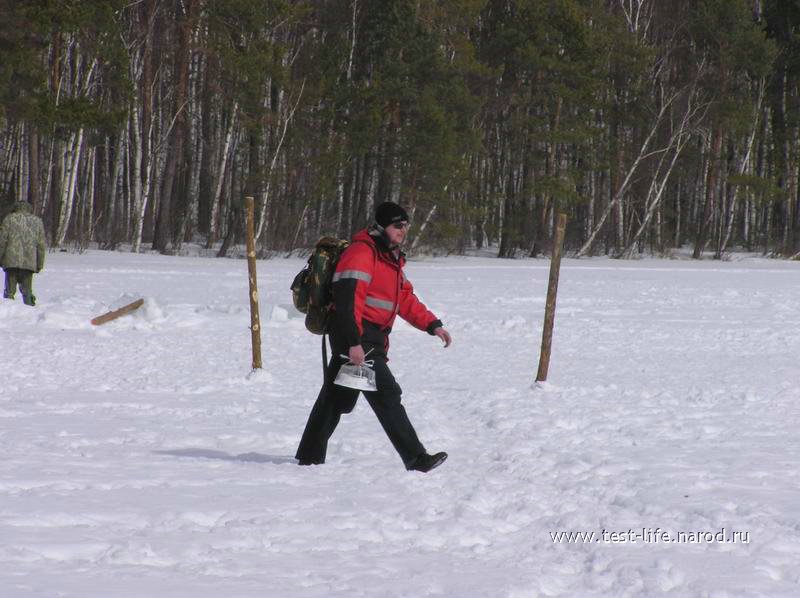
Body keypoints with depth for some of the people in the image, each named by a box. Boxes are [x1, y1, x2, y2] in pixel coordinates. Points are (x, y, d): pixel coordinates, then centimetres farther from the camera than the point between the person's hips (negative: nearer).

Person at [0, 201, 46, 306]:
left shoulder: (9, 219, 6)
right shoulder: (37, 221, 12)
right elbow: (41, 245, 9)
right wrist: (40, 264, 12)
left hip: (11, 261, -2)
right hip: (29, 262, 2)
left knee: (9, 290, 0)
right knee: (27, 289, 11)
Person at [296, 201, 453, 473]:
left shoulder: (392, 258, 19)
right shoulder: (361, 253, -15)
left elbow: (406, 299, 23)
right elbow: (346, 299, -22)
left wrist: (433, 325, 11)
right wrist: (354, 343, -27)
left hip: (370, 338, 11)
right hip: (355, 337, -11)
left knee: (337, 397, 14)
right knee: (386, 394, -13)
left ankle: (310, 456, 22)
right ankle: (415, 459, -15)